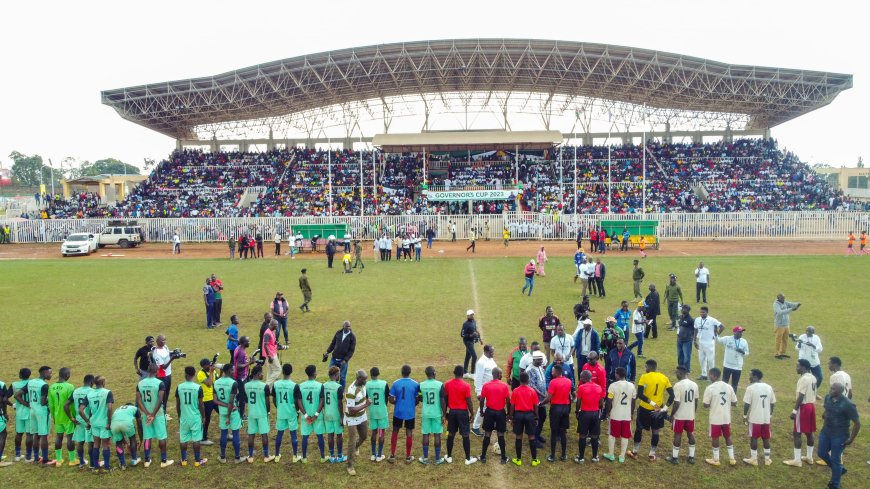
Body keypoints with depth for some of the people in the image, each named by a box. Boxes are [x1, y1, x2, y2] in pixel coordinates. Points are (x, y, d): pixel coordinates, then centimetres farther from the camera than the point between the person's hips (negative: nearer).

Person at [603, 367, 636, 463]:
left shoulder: (613, 385, -13)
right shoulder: (631, 386, 0)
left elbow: (609, 402, -10)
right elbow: (633, 402, 5)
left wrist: (607, 413, 3)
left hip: (615, 415, -3)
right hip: (627, 416, 3)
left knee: (612, 435, 11)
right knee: (625, 436, 10)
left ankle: (610, 454, 19)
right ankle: (622, 456, 15)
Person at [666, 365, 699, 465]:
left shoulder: (678, 385, -20)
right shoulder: (694, 384, 0)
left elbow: (676, 403, -20)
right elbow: (696, 401, 8)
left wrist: (671, 415, -9)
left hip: (679, 415, -5)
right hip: (691, 415, 5)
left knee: (677, 435, 5)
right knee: (690, 434, 17)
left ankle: (675, 458, 12)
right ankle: (691, 457, 24)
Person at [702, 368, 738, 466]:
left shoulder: (710, 388, -16)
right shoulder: (729, 387, -1)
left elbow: (706, 405, -13)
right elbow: (734, 403, 4)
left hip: (715, 418, -5)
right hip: (726, 417, 5)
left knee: (715, 438, 9)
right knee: (728, 437, 19)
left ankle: (716, 460, 18)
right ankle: (732, 459, 27)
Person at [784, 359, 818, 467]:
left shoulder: (803, 379, -20)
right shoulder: (813, 378, 9)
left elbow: (800, 397, -23)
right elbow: (811, 392, 16)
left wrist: (794, 411, -20)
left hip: (804, 407, -9)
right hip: (812, 405, 9)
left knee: (797, 433, -3)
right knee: (810, 432, 16)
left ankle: (797, 460, -1)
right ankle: (809, 457, 26)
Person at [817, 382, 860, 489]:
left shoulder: (847, 404, -24)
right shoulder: (828, 397, -5)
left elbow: (857, 423, -18)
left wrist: (851, 439, -14)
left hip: (839, 436, -6)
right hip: (825, 432, 6)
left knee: (835, 459, 4)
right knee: (822, 453, 16)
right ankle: (839, 469, 42)